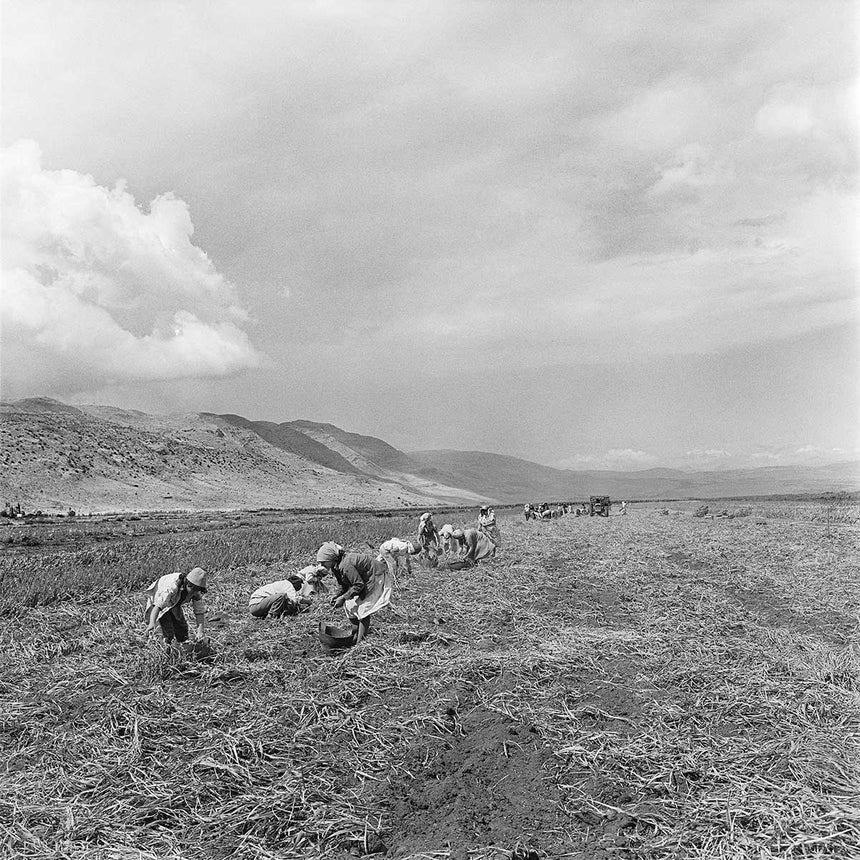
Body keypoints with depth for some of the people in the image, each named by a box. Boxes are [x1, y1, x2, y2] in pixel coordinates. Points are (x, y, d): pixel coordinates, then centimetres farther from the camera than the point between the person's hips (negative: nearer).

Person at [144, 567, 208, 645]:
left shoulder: (196, 593, -23)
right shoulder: (172, 587, -42)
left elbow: (199, 611, -20)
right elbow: (158, 605, -49)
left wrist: (201, 630, -33)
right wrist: (152, 624, -62)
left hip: (174, 605, 5)